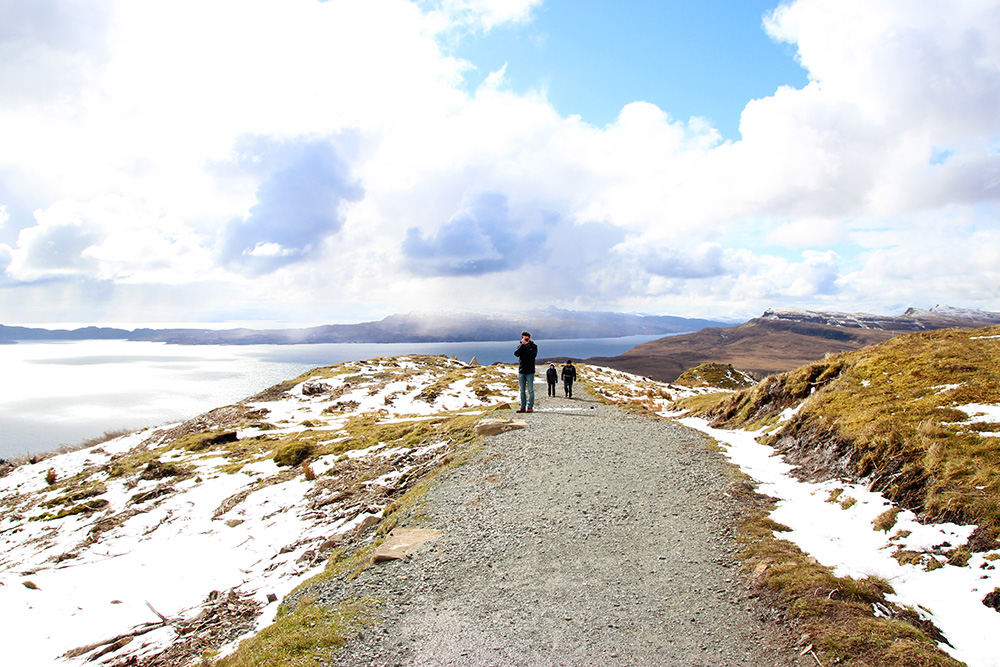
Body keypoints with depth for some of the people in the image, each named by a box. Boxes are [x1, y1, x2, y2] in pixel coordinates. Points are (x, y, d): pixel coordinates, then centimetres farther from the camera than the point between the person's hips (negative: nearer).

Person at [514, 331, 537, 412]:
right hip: (521, 371, 3)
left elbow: (533, 355, -16)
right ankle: (523, 407, 10)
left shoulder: (534, 346, 2)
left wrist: (527, 345, -12)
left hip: (530, 371, -3)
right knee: (522, 390, 5)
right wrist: (522, 345, -13)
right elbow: (516, 354, -9)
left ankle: (530, 407, 1)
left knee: (530, 390, -3)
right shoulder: (520, 346, 10)